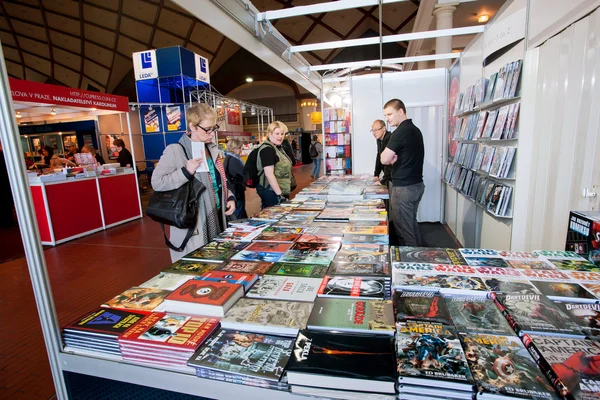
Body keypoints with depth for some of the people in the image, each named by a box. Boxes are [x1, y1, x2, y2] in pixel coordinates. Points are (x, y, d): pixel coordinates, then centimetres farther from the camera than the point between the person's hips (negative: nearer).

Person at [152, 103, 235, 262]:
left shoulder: (213, 150, 10)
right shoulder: (175, 151, -12)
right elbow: (156, 182, -13)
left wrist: (230, 197, 4)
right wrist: (186, 171, -23)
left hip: (217, 218, 7)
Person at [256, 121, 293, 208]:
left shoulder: (278, 148, 13)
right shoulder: (267, 149, -17)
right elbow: (269, 174, -24)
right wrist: (279, 194, -25)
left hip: (280, 190, 10)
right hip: (271, 192, -10)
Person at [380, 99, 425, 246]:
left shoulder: (401, 132, -17)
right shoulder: (415, 130, 13)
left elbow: (384, 159, -19)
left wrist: (390, 158, 2)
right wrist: (394, 158, -4)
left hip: (404, 187, -10)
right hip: (417, 184, 10)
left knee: (403, 230, -1)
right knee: (412, 224, 19)